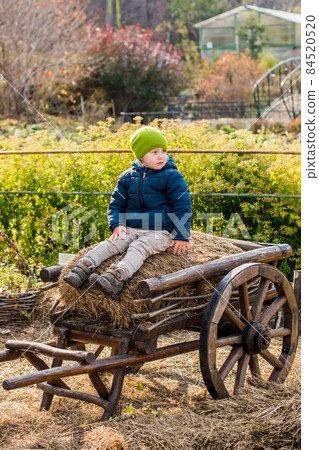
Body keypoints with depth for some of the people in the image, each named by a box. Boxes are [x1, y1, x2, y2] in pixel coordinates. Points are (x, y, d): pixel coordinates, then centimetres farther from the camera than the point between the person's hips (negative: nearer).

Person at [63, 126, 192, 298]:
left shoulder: (172, 177, -2)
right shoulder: (127, 177, 10)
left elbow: (183, 206, -2)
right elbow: (116, 204, 17)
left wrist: (181, 236, -10)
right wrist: (117, 224, -3)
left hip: (160, 232, -5)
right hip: (131, 229, 5)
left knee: (138, 248, -32)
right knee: (109, 244, -19)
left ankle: (117, 278, -55)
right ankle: (82, 268, -32)